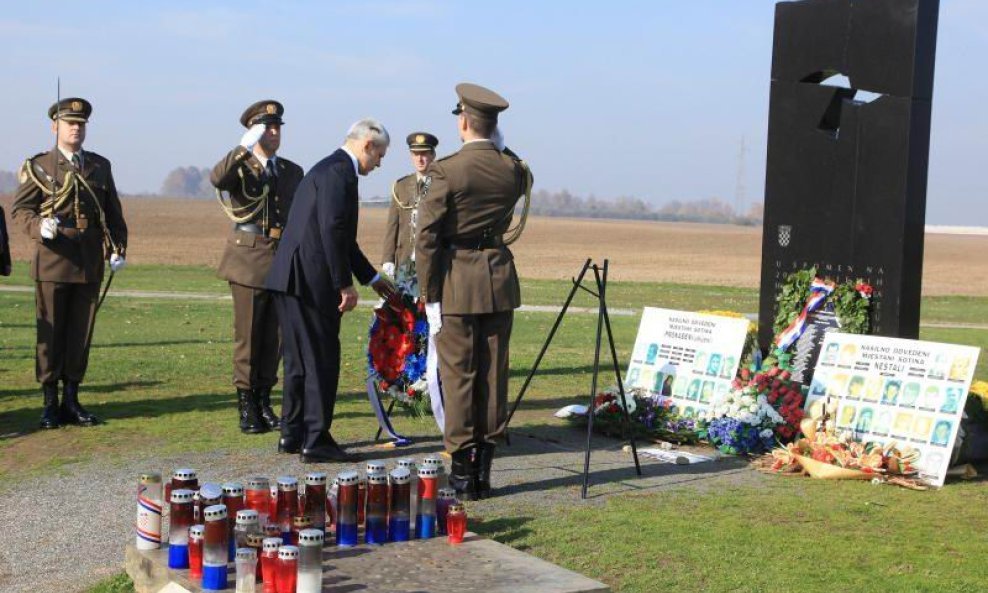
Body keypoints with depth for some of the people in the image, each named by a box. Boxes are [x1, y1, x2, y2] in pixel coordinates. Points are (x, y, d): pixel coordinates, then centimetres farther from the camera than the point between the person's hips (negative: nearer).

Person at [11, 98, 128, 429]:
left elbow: (113, 213, 15)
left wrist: (118, 248, 3)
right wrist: (39, 227, -22)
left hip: (90, 264, 3)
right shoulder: (38, 166, 2)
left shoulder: (100, 166, 13)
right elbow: (19, 209, -2)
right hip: (52, 262, -3)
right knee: (50, 334, 1)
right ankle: (50, 404, 9)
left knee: (81, 333, 6)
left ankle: (71, 400, 14)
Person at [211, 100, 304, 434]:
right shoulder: (240, 168, 1)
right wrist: (244, 148, -32)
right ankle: (246, 407, 7)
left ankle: (264, 402, 17)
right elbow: (217, 179, -23)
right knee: (248, 336, 0)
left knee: (275, 338, 7)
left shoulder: (294, 172, 14)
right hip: (249, 262, -4)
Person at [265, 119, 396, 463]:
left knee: (300, 358, 16)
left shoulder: (330, 169, 22)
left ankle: (292, 435, 23)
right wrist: (345, 284, -16)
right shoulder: (339, 172, -11)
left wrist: (371, 277, 31)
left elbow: (341, 236, 28)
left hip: (291, 279, 10)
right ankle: (316, 441, 1)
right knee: (322, 360, -4)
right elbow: (332, 231, -20)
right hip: (310, 281, -10)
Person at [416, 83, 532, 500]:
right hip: (500, 280, 4)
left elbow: (427, 237, -13)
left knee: (458, 378, 3)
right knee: (493, 377, 10)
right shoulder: (513, 169, 1)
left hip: (456, 281, -4)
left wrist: (430, 296, -7)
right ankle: (484, 472, 16)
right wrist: (497, 146, 20)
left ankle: (463, 474, 5)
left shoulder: (446, 171, -12)